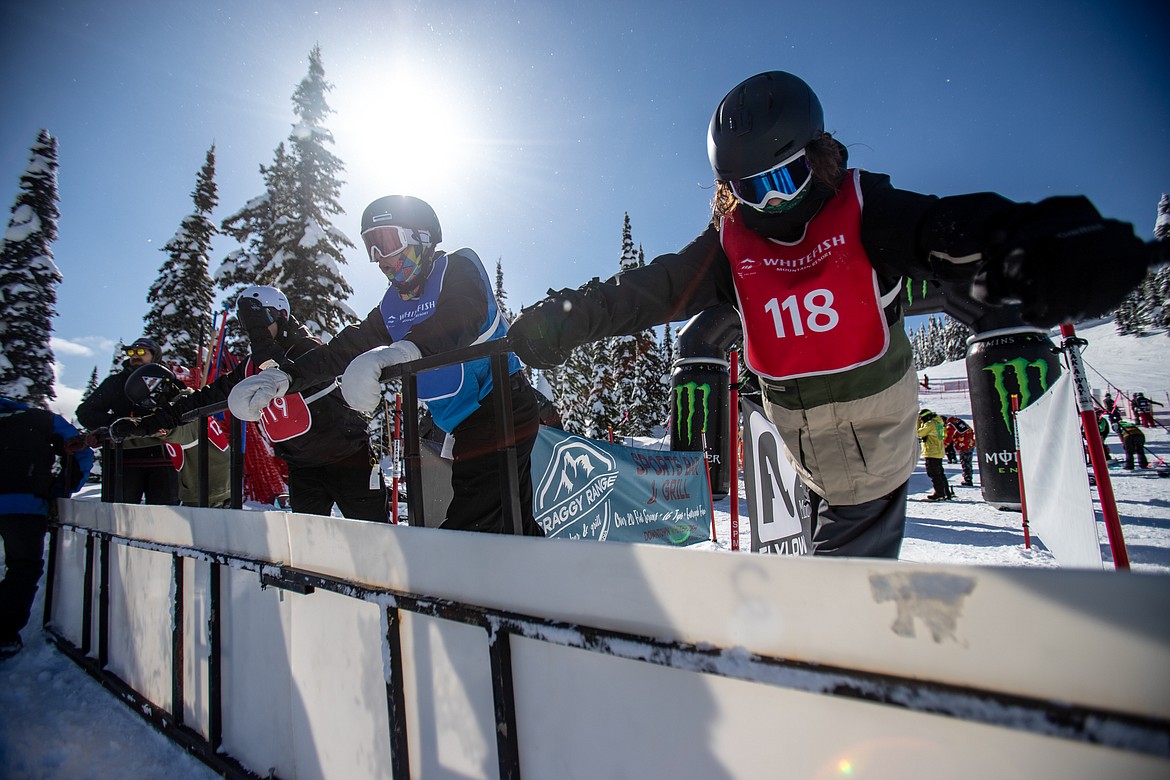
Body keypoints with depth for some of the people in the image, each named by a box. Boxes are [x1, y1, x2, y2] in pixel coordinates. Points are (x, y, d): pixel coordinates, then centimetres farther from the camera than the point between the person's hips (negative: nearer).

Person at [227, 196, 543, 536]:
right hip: (468, 428, 8)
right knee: (513, 525, 15)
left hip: (502, 409, -8)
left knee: (465, 532, -15)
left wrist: (397, 352, -46)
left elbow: (459, 319, -30)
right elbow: (345, 348, 11)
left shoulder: (458, 267, -8)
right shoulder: (392, 307, 14)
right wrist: (281, 375, -3)